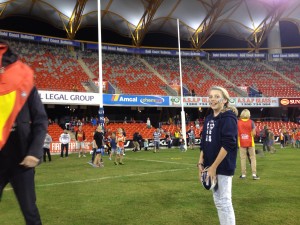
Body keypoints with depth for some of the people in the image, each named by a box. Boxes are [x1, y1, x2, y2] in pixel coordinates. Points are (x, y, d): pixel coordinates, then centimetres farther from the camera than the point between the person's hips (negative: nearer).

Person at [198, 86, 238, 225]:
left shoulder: (228, 118, -12)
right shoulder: (208, 119, 12)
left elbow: (228, 144, -20)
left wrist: (214, 166, -20)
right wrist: (201, 163, 6)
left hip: (223, 167, -8)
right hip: (211, 166, 8)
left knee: (224, 201, -3)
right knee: (218, 201, 16)